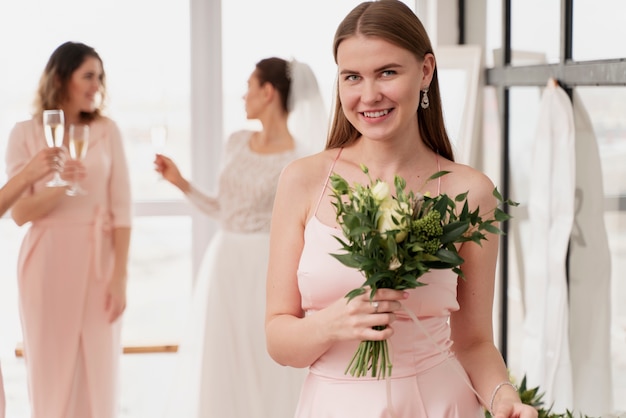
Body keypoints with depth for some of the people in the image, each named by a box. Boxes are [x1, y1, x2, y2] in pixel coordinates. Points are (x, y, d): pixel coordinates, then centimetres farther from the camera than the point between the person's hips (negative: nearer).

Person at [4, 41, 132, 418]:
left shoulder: (107, 131, 2)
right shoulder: (26, 134, -1)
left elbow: (121, 208, -1)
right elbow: (20, 213, -3)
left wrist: (120, 277, -7)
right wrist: (59, 186, -21)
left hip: (97, 260, 1)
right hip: (48, 262, -1)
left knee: (98, 373, 4)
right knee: (51, 375, 5)